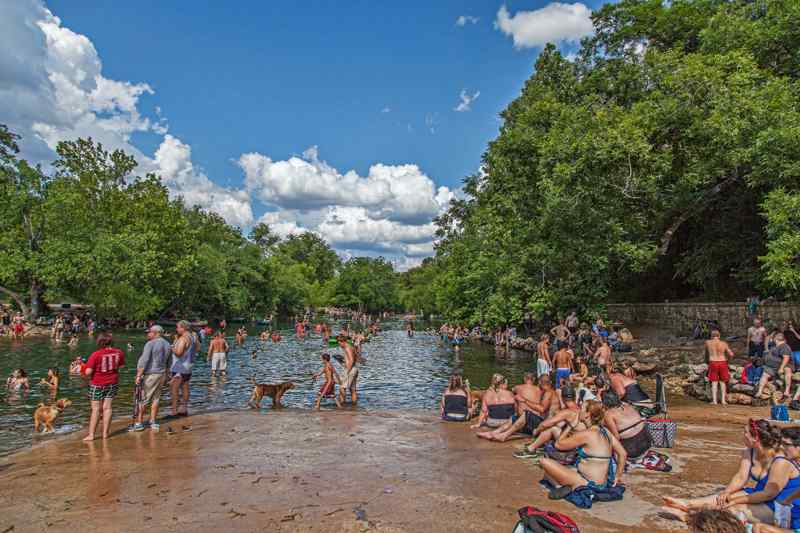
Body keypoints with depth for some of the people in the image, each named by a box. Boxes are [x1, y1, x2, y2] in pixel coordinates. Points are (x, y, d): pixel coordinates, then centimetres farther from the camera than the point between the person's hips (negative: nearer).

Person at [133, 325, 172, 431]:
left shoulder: (150, 344, -13)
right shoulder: (168, 345, 9)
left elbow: (144, 361, -18)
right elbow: (167, 363, 14)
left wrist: (139, 375, -16)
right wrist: (165, 376, 21)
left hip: (150, 374, -7)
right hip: (162, 374, 7)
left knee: (142, 399, 3)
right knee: (155, 398, 14)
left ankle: (139, 423, 8)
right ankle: (153, 422, 18)